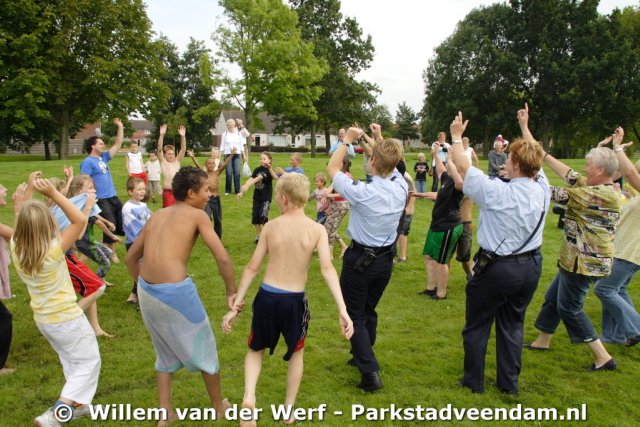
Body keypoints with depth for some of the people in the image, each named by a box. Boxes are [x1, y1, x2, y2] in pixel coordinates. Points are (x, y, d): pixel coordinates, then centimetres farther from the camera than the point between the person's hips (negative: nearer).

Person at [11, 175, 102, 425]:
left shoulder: (15, 248, -12)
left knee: (71, 361, 26)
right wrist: (52, 193, -29)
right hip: (66, 318, -7)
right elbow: (80, 220, -26)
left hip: (42, 319, 7)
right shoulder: (53, 251, -28)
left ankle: (78, 405, 41)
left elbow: (21, 220, 7)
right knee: (88, 362, 8)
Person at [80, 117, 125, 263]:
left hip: (113, 197, 8)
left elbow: (118, 145, 16)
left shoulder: (104, 157, 12)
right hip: (101, 200, -8)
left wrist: (120, 127, 11)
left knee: (123, 221, 11)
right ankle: (112, 253, 10)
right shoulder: (88, 162, -10)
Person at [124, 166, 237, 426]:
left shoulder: (157, 215, 15)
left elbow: (130, 258, 20)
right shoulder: (197, 214, -3)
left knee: (166, 351, 27)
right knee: (203, 347, 17)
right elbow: (223, 259, -9)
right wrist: (232, 292, 3)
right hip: (176, 291, -6)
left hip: (146, 292, 6)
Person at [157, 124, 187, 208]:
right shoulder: (163, 162, 5)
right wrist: (161, 135, -20)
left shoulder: (177, 161, 13)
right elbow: (160, 149, -7)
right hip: (168, 192, -4)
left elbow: (183, 149, 4)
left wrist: (183, 136, -10)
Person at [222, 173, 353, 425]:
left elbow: (252, 268, -1)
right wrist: (343, 310, -23)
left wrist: (236, 306, 5)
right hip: (295, 301, 0)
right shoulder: (317, 230, -7)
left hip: (266, 297, 1)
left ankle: (248, 396, 4)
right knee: (296, 352, 26)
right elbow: (327, 269, -20)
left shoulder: (270, 227, -3)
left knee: (256, 349, 26)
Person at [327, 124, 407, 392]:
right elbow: (391, 165, 15)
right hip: (386, 259, 6)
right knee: (369, 310, 23)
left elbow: (332, 169, -8)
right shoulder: (401, 187, -10)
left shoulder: (363, 193, -25)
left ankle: (370, 373, 1)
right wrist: (380, 139, 17)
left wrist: (347, 140, 1)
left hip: (360, 259, -6)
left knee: (355, 316, 5)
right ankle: (362, 356, 40)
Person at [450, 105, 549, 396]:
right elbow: (535, 159, 13)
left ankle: (473, 382, 22)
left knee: (477, 327, 11)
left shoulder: (497, 193, -24)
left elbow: (463, 167, -13)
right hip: (530, 266, 6)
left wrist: (457, 136, 2)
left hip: (495, 268, -6)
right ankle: (509, 383, 29)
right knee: (513, 325, 19)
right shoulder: (542, 190, -7)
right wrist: (525, 128, 26)